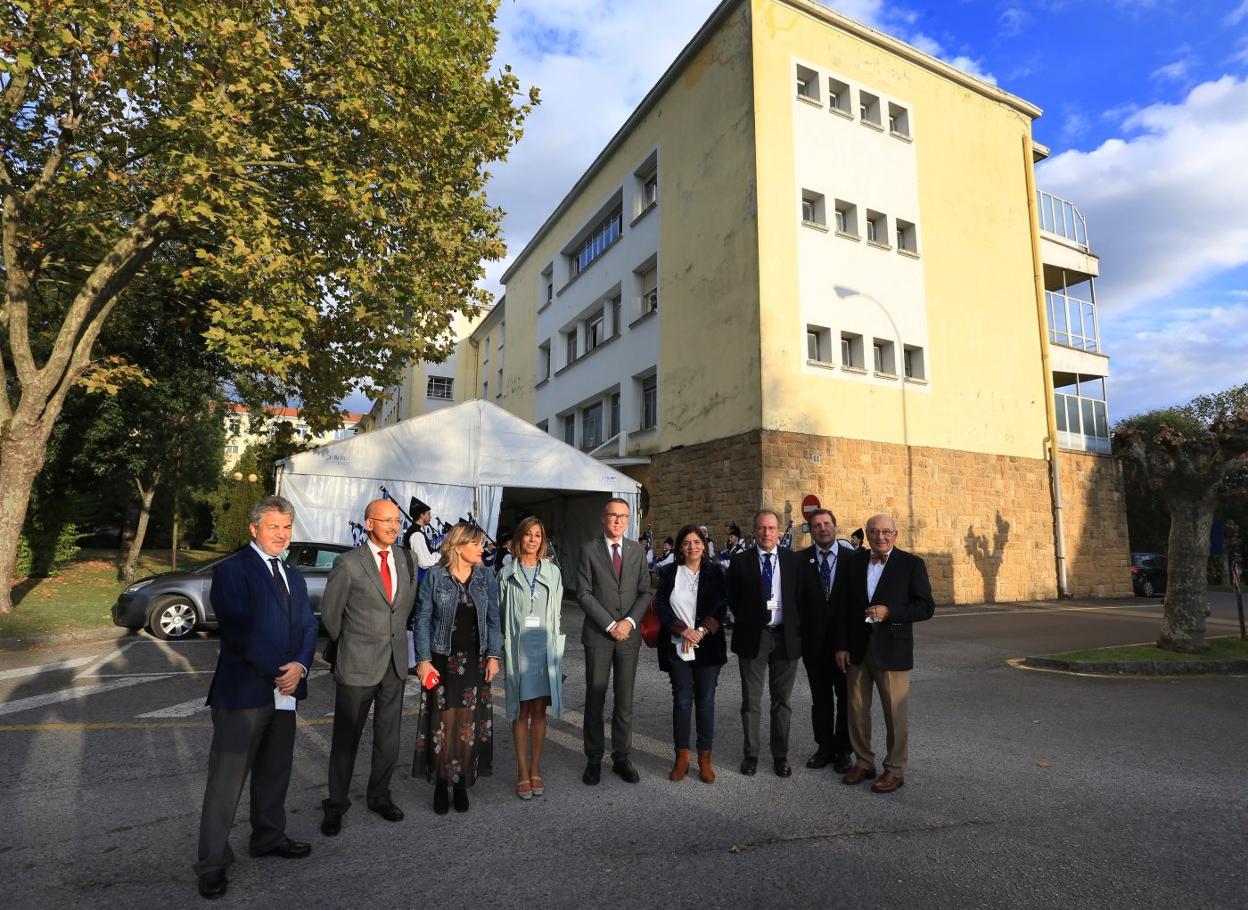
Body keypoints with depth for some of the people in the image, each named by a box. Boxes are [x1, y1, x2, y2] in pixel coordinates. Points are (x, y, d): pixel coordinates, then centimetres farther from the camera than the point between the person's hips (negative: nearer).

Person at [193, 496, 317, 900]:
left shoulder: (293, 577, 14)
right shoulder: (231, 570, -10)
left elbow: (308, 625, 9)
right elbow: (240, 631, -18)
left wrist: (299, 666, -9)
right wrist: (277, 671, -16)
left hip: (284, 691, 7)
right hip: (242, 690, -7)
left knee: (275, 772, 19)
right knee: (227, 779, 2)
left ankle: (268, 836, 36)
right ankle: (213, 862, 16)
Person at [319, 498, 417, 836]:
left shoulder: (406, 559, 5)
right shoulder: (348, 564, -10)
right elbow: (329, 612, 0)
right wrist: (348, 644, 10)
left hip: (395, 663, 4)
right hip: (357, 666, -4)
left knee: (389, 738, 13)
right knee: (346, 739, 7)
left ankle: (379, 796, 30)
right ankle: (336, 806, 23)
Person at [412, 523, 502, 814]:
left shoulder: (487, 577, 2)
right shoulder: (434, 576, -5)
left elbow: (493, 620, 5)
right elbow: (422, 620, -3)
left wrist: (494, 656, -1)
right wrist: (423, 660, -9)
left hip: (475, 661, 2)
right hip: (442, 659, -2)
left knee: (469, 724, 5)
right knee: (442, 723, 1)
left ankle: (462, 784, 20)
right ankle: (440, 784, 19)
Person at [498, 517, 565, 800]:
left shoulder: (553, 572, 6)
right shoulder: (507, 574, 2)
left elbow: (558, 613, 8)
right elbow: (499, 614, 3)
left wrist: (557, 648, 4)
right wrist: (502, 650, -1)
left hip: (545, 647, 1)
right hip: (518, 648, -1)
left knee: (539, 710, 8)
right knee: (521, 711, 4)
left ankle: (535, 770, 19)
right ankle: (522, 772, 14)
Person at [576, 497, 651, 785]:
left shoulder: (636, 550, 8)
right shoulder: (589, 549, -2)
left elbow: (645, 591, 6)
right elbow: (583, 594, -7)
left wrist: (629, 621, -9)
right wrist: (610, 625, -11)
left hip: (629, 635, 3)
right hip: (598, 635, -2)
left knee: (625, 700, 8)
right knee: (595, 699, 5)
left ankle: (621, 758, 20)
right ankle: (593, 760, 17)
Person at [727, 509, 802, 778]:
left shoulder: (793, 560, 1)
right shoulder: (740, 561, -3)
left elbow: (801, 597, 5)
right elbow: (733, 599, 5)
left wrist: (798, 628, -2)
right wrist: (746, 621, 0)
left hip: (786, 637, 1)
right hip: (752, 637, -1)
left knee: (782, 700, 13)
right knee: (751, 701, 9)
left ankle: (780, 755, 27)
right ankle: (751, 753, 24)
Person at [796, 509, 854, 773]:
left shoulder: (853, 558, -4)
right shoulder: (800, 559, -1)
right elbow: (796, 598, -2)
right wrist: (799, 632, -9)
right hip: (814, 640, 1)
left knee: (846, 697, 11)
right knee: (820, 698, 12)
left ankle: (843, 749, 25)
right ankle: (825, 747, 26)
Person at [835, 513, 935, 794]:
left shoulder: (911, 564, -5)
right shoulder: (853, 563, 5)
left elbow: (926, 607, -8)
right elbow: (843, 606, 7)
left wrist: (889, 612, -20)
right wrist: (841, 645, 2)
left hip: (891, 649, -4)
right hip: (857, 648, 4)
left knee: (895, 713, 6)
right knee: (857, 709, 12)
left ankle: (895, 770, 21)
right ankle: (863, 762, 29)